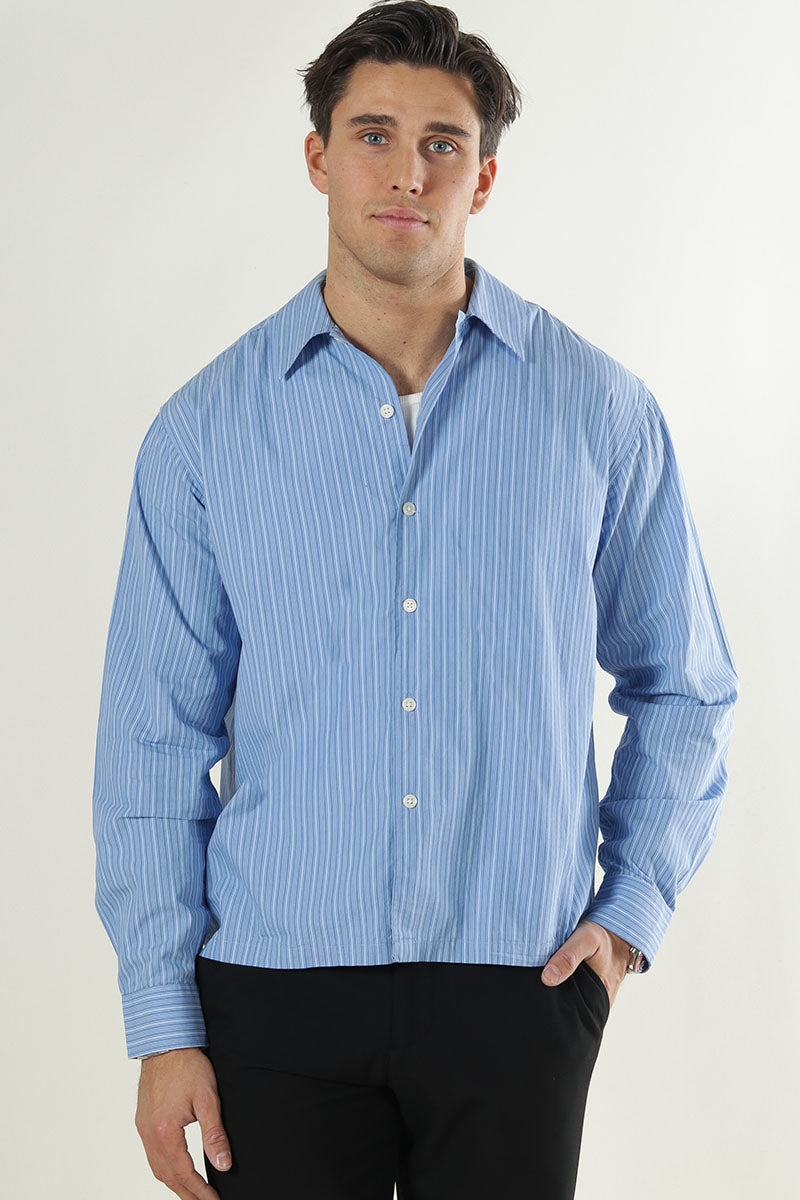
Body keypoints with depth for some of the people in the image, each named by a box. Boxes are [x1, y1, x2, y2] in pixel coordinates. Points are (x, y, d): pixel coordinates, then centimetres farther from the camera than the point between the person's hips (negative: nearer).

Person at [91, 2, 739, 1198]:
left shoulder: (598, 410, 1)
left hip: (519, 980, 0)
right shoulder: (207, 428, 1)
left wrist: (633, 909, 1)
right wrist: (163, 1025, -3)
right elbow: (154, 739, 1)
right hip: (277, 983, 0)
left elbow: (684, 687, 11)